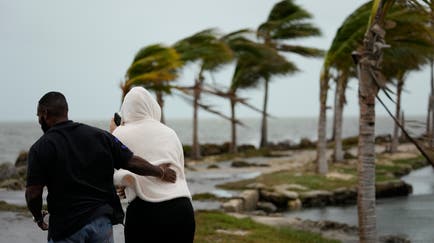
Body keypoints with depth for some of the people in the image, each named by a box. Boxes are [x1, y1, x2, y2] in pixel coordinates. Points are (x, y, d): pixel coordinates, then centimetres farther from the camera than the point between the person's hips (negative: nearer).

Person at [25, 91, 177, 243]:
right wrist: (160, 172, 19)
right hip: (102, 220, 4)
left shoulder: (40, 148, -7)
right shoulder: (99, 135, 4)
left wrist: (38, 218, 9)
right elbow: (133, 162, 2)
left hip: (65, 226, -3)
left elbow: (33, 193, -11)